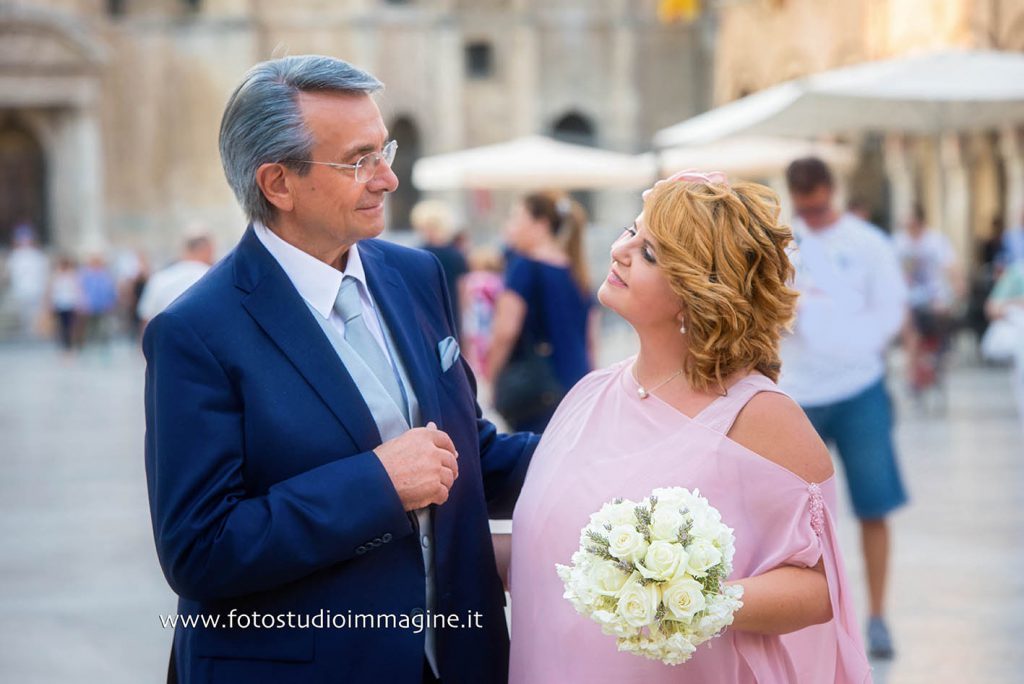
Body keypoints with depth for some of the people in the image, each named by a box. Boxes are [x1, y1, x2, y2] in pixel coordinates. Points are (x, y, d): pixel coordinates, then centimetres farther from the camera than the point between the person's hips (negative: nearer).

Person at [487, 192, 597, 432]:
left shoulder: (524, 266, -7)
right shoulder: (577, 273, 13)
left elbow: (505, 331, -13)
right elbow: (590, 338, 18)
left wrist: (489, 373, -1)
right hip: (577, 383, 7)